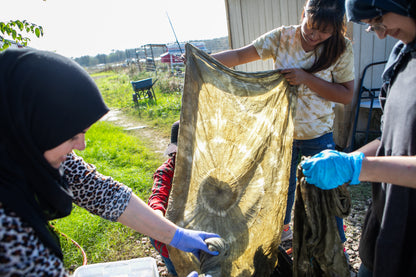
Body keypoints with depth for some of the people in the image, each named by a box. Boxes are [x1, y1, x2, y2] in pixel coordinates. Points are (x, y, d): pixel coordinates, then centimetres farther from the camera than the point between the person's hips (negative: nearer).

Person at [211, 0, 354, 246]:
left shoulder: (341, 49, -11)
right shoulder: (283, 37, -8)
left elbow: (346, 95, -14)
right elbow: (240, 55, -11)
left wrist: (306, 78, -24)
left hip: (318, 136, -2)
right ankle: (282, 228, 49)